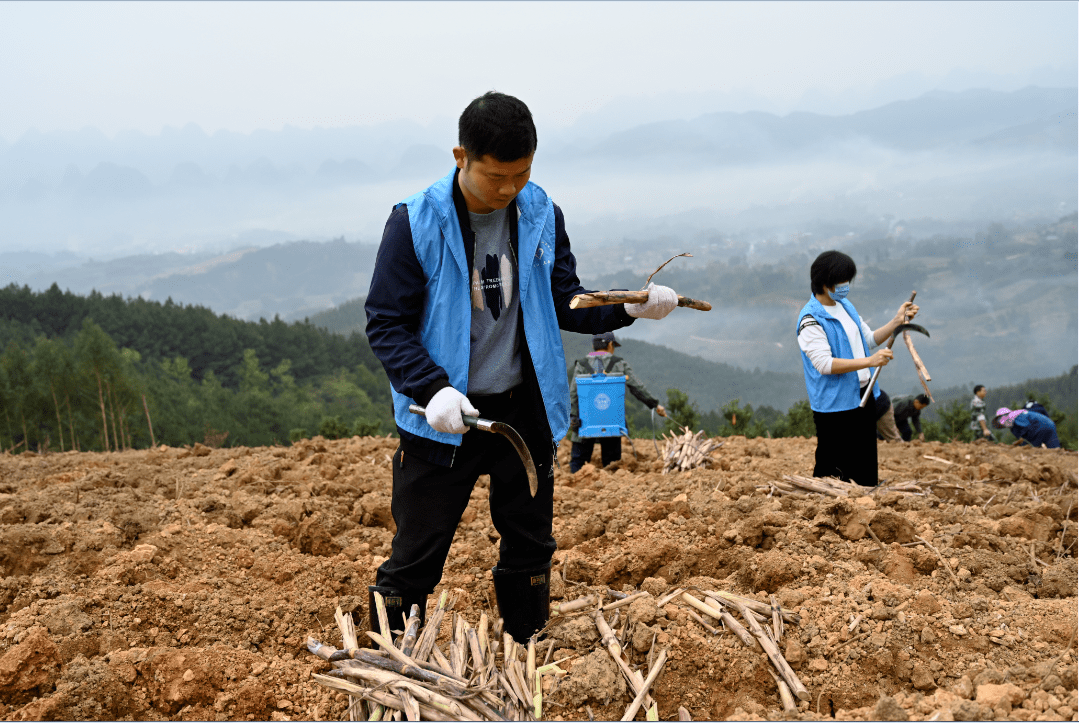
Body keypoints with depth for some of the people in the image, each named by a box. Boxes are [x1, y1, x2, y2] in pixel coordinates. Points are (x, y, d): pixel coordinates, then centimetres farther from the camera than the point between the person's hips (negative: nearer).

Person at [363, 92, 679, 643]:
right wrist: (433, 389, -26)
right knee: (415, 559, 0)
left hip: (524, 410, 4)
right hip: (444, 414, -4)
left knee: (529, 550, 16)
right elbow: (385, 323, -11)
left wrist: (628, 308, -10)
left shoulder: (542, 216, -1)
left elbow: (564, 303, 7)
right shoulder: (416, 222, -13)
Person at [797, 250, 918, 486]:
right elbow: (824, 364, -24)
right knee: (833, 473, -4)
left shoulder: (846, 306, 12)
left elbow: (870, 338, 21)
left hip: (863, 396, 8)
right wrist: (869, 361, -29)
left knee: (866, 470, 14)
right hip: (834, 405, -8)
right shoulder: (810, 320, -16)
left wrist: (897, 321, 5)